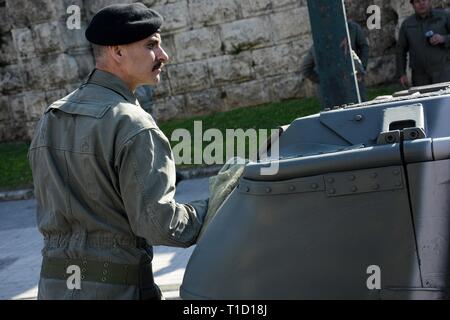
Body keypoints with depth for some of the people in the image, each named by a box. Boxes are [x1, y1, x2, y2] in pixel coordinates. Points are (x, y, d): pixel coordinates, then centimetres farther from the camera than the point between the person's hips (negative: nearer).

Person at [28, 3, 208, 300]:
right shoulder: (133, 125, -16)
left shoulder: (50, 118, 7)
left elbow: (49, 208, 11)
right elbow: (159, 224, -18)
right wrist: (215, 209, -4)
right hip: (117, 288, -7)